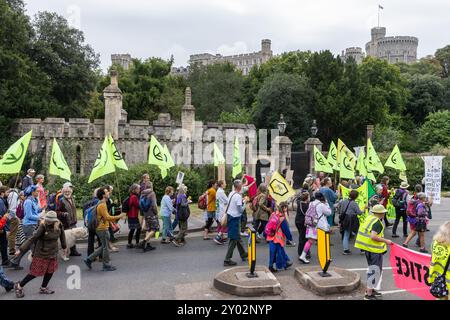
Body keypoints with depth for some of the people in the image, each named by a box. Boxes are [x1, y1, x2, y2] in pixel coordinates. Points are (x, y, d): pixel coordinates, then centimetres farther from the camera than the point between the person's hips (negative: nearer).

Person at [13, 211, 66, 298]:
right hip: (41, 254, -5)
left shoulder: (59, 226, -9)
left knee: (50, 270, 9)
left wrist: (64, 247, 21)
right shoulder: (43, 227, -23)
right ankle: (19, 286, 22)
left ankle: (43, 288, 28)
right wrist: (21, 250, -25)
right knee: (35, 272, 3)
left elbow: (62, 236, 9)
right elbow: (32, 239, -23)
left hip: (53, 253, 5)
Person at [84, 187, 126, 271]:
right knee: (105, 247, 2)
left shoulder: (102, 204, 13)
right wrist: (119, 216, -19)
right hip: (103, 229, -10)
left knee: (103, 247, 17)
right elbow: (107, 217, -24)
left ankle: (89, 259, 21)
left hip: (102, 228, 10)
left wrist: (116, 218, 15)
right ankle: (106, 265, 13)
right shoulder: (102, 205, -19)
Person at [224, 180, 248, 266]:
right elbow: (241, 210, -19)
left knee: (238, 237, 21)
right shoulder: (238, 196, -20)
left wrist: (241, 201, 4)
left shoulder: (231, 194, 6)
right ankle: (227, 260, 1)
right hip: (235, 218, -9)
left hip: (230, 216, 9)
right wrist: (244, 202, -4)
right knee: (234, 239, -2)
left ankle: (243, 254, 35)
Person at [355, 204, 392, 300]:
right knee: (375, 271, 1)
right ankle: (369, 295, 8)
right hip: (375, 250, -9)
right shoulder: (377, 223, -19)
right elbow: (373, 236, -30)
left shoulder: (369, 218, 7)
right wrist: (385, 241, -20)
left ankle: (370, 289, 35)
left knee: (373, 270, 23)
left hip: (368, 248, 9)